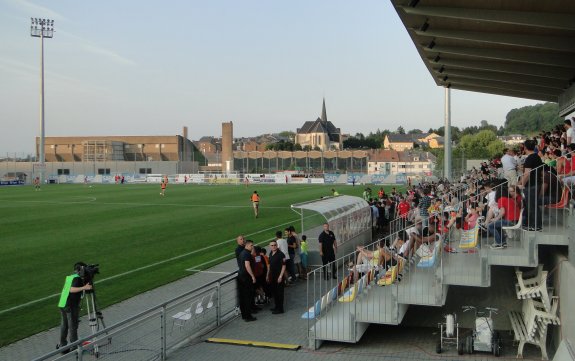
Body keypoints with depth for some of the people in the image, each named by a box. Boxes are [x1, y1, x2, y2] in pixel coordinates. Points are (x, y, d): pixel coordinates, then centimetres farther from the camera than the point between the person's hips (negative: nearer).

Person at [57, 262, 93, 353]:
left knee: (64, 325, 17)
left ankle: (62, 345, 25)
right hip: (71, 306, -8)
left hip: (62, 304, 8)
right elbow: (72, 289, -25)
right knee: (73, 326, -1)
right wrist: (84, 288, -34)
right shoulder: (77, 278, -11)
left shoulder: (69, 277, 15)